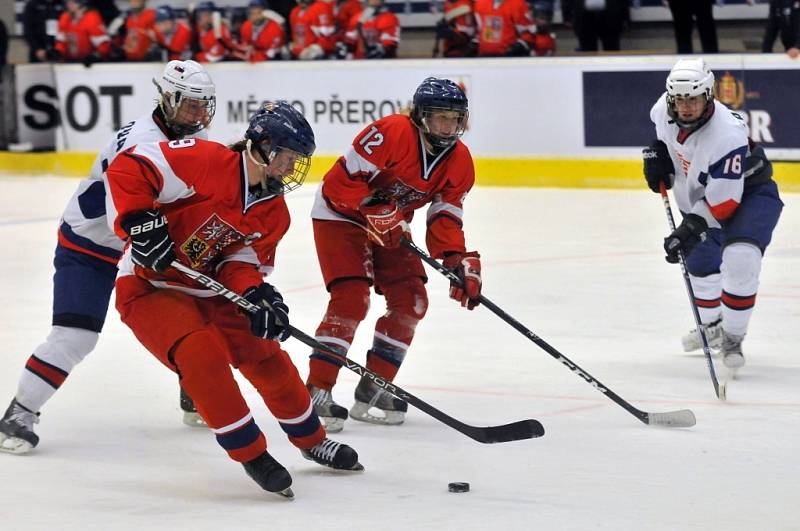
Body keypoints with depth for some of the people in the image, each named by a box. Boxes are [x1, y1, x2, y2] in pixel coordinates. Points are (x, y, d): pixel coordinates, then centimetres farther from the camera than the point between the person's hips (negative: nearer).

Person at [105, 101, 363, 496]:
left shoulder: (274, 212, 1)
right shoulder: (207, 162, -23)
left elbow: (243, 261, 0)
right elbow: (128, 168, -26)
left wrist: (256, 294, -22)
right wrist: (140, 223, -35)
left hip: (208, 290, 8)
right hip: (148, 286, -8)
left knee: (266, 356, 6)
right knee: (204, 355, -27)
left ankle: (311, 439, 29)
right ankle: (250, 453, -13)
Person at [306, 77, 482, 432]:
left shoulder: (459, 162, -7)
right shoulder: (391, 133, -28)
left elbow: (445, 219, -7)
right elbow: (342, 180, -28)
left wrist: (459, 260, -21)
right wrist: (375, 209, -34)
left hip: (390, 225, 8)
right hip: (340, 214, -8)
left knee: (411, 301, -1)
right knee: (351, 298, -21)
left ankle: (373, 389, 10)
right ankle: (316, 392, -18)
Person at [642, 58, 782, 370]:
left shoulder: (727, 135, -38)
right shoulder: (665, 109, -18)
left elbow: (723, 201, -35)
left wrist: (691, 228, -39)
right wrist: (657, 153, -1)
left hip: (748, 193, -8)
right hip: (700, 194, 8)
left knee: (740, 260, -27)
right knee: (699, 260, 20)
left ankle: (732, 338, -9)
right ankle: (712, 326, 45)